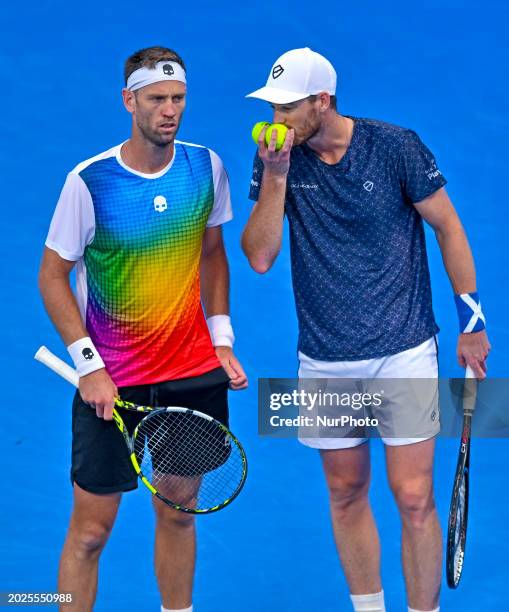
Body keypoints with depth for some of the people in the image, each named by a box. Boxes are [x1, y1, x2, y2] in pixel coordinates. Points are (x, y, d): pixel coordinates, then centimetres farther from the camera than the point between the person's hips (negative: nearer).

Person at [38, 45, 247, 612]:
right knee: (91, 528, 0)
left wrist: (221, 339, 7)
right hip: (111, 384, -4)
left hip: (193, 375, 4)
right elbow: (52, 277, -6)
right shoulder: (89, 181, -13)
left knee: (177, 512, 15)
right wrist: (90, 366, -13)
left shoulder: (205, 166, -1)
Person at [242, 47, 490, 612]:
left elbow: (447, 225, 0)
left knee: (414, 499, -4)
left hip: (404, 353, -3)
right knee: (346, 493, 13)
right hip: (325, 362, 3)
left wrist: (471, 319, 1)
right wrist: (275, 175, -17)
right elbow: (259, 257, -7)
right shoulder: (275, 159, -1)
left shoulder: (395, 146, -10)